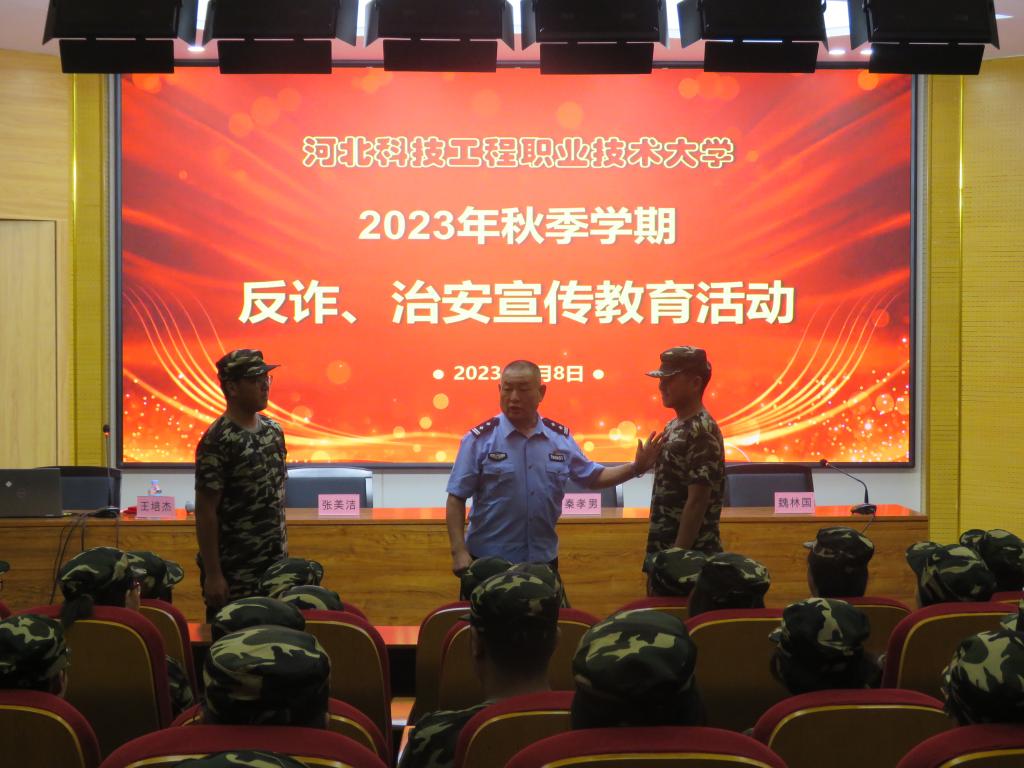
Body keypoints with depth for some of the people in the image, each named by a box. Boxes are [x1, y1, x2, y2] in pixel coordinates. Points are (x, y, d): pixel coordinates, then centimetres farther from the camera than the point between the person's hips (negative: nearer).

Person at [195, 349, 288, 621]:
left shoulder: (273, 430, 8)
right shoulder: (217, 442, -14)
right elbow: (205, 511, -14)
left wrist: (284, 553, 15)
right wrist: (212, 575, -15)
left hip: (275, 567, 6)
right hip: (234, 573, -6)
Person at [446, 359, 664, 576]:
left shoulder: (560, 437, 3)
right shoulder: (480, 439, -8)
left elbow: (593, 477, 14)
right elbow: (456, 498, -8)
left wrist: (636, 468, 1)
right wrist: (459, 551, -16)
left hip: (543, 559, 4)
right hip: (488, 560, -3)